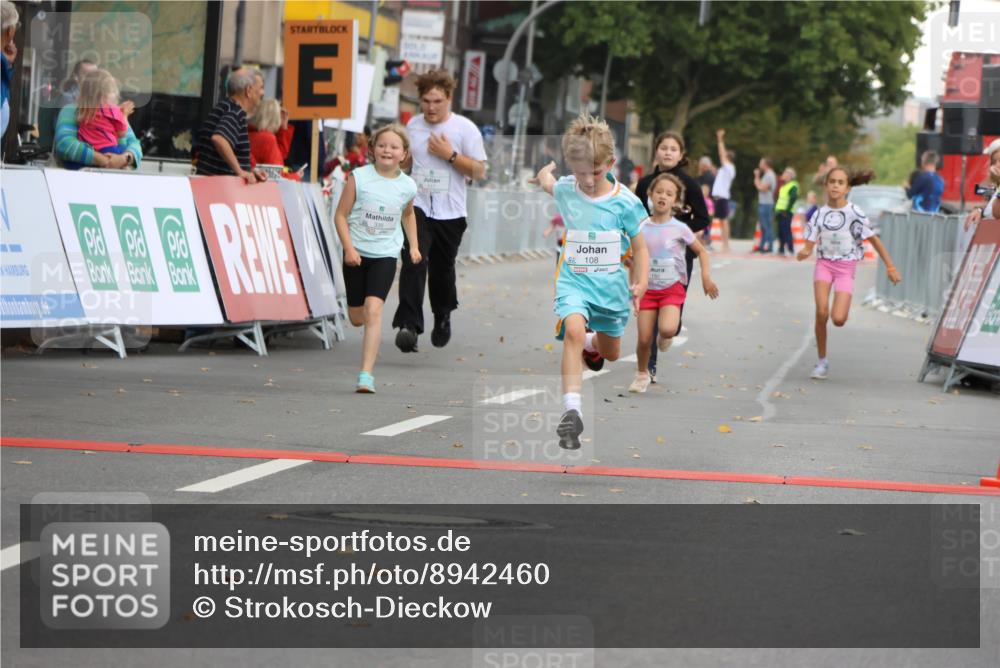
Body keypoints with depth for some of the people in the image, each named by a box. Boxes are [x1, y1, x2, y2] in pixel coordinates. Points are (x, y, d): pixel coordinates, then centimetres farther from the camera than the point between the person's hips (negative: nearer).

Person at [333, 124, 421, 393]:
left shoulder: (407, 186, -2)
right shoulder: (359, 177, -10)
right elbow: (341, 215, -6)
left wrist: (414, 245, 13)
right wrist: (349, 248, -16)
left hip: (385, 254, -1)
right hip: (357, 252, 1)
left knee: (373, 311, -17)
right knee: (356, 318, 11)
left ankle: (366, 375, -20)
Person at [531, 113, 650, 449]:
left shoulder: (625, 202, -11)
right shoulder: (565, 191, -6)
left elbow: (639, 248, -3)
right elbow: (545, 181, 22)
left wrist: (640, 282, -11)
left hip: (611, 284, 1)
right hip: (574, 280, -1)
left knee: (611, 354, 19)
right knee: (574, 331, -31)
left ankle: (593, 343, 59)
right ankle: (571, 410, -37)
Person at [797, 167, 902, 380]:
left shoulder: (854, 214, -10)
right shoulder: (819, 215, -2)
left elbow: (874, 240, -5)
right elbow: (809, 247, -2)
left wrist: (890, 267, -6)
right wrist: (802, 254, -27)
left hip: (846, 268, -2)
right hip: (824, 264, 2)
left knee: (838, 319, -16)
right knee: (821, 312, -17)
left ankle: (841, 311, 24)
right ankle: (822, 361, 0)